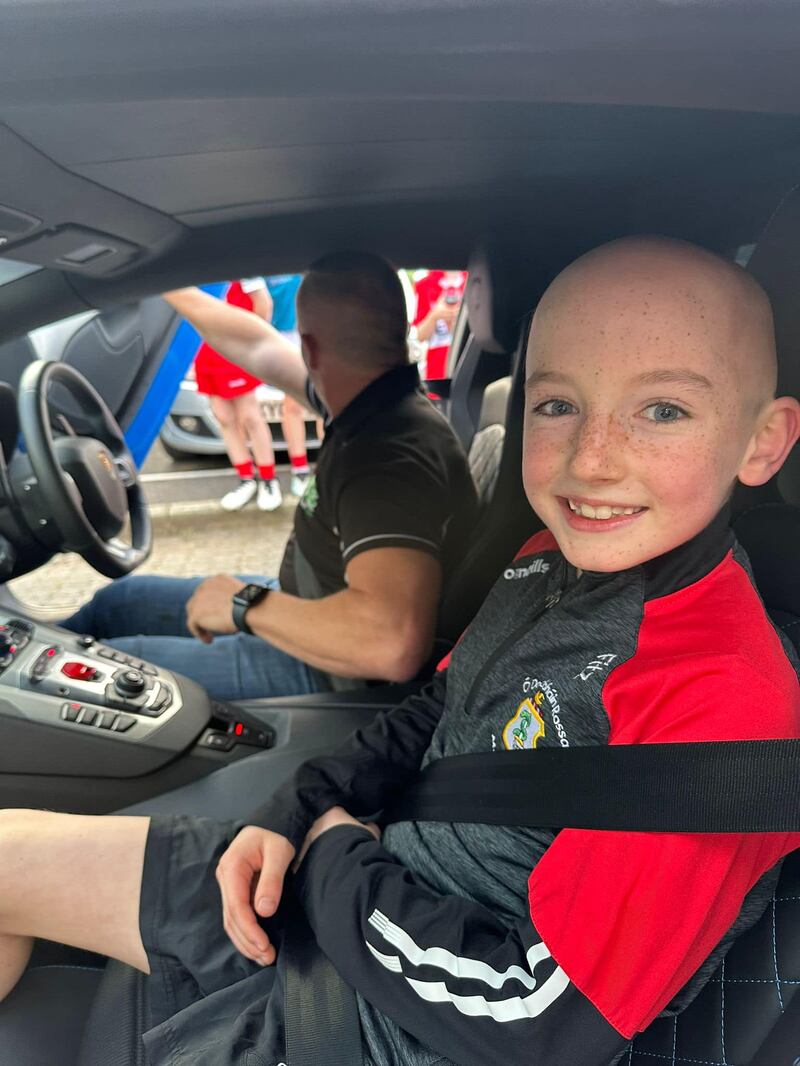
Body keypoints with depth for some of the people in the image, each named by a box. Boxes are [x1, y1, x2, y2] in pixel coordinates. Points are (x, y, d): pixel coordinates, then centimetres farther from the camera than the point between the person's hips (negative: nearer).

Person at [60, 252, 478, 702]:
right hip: (316, 609, 9)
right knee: (118, 599, 19)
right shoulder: (375, 400, -5)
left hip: (334, 671, -9)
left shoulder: (390, 455, -35)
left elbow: (392, 643, -48)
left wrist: (246, 604, -32)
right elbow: (260, 347, 12)